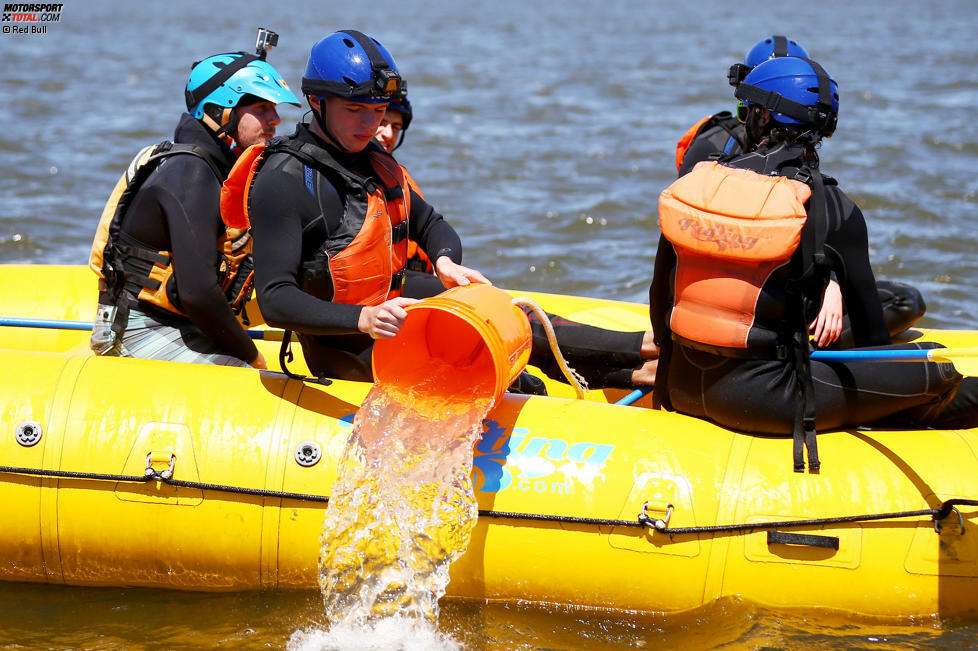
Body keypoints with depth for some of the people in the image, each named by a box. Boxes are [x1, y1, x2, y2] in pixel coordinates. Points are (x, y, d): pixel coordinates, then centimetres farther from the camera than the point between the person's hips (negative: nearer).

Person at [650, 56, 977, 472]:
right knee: (939, 372, 2)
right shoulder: (833, 208, -9)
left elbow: (660, 292, 10)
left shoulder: (693, 184, 1)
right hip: (758, 399, -6)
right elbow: (870, 326, 1)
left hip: (681, 389, 6)